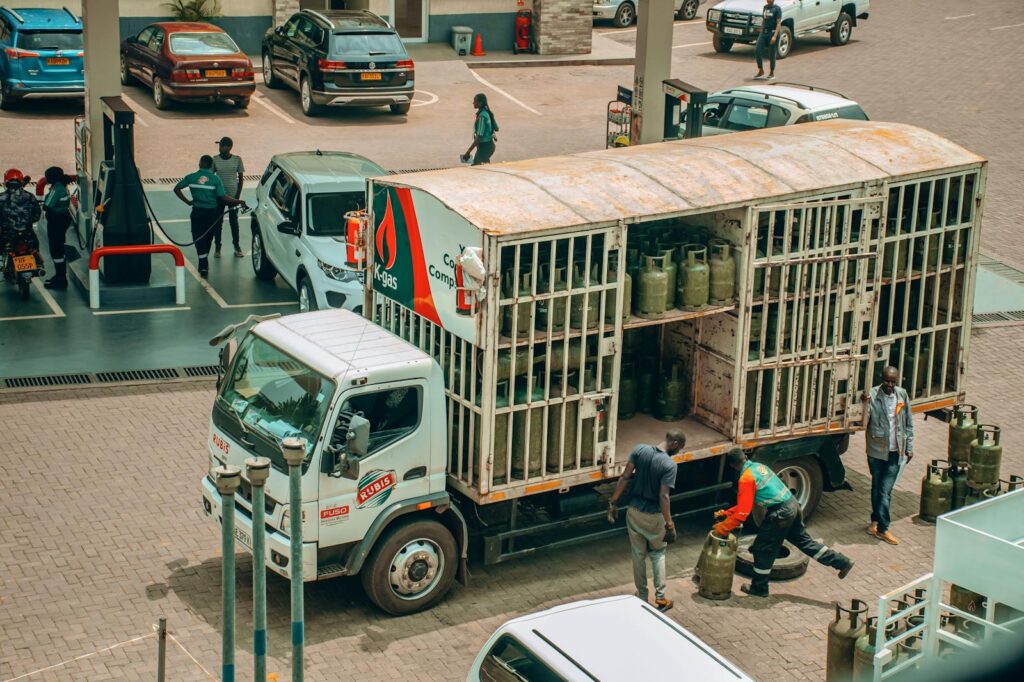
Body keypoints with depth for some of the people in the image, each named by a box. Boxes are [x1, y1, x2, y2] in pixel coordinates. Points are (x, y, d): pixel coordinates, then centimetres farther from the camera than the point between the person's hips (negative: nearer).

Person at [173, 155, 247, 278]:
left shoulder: (191, 177, -2)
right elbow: (223, 197, -12)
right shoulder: (215, 179, -6)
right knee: (208, 238, 17)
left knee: (199, 239, 2)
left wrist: (187, 201, 3)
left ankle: (203, 266, -9)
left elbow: (177, 189, -2)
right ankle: (204, 263, 28)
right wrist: (239, 201, -5)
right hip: (211, 212, 1)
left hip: (197, 212, -1)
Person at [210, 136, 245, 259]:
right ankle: (217, 247, 15)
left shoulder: (237, 159, -5)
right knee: (218, 222, 5)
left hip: (233, 195, 0)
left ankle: (236, 246, 20)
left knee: (234, 221, 8)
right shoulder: (215, 160, -4)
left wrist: (238, 195, -5)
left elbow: (241, 178, 0)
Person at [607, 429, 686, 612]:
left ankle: (642, 597, 26)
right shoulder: (669, 465, -19)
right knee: (658, 554, 17)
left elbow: (624, 478, -5)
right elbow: (663, 497, -23)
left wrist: (613, 503, 1)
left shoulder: (639, 450, -6)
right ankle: (660, 597, 15)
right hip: (654, 517, -4)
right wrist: (669, 526, -19)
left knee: (638, 555, 16)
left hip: (634, 511, 4)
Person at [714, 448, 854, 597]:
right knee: (804, 541, 22)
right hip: (792, 505, 9)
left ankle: (759, 588, 22)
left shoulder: (746, 479, -15)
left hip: (779, 513, -9)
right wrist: (726, 513, 21)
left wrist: (722, 528, -7)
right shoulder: (759, 466, 13)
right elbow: (746, 503, 21)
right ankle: (843, 562, 26)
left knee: (763, 550, 8)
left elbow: (743, 512, -15)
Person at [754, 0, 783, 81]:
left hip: (773, 32, -6)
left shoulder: (777, 8, -7)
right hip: (764, 32, 6)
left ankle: (772, 74, 15)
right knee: (757, 50, -5)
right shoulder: (765, 7, 12)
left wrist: (775, 36, -20)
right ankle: (761, 71, 8)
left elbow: (779, 23, -12)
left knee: (771, 54, 0)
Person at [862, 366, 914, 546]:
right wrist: (865, 405, -36)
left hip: (895, 452, 2)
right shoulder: (872, 396, -10)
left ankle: (877, 523, 7)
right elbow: (864, 422, -20)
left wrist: (909, 447, 9)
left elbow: (909, 424, 11)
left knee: (885, 491, 0)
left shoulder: (902, 395, 2)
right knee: (877, 488, 9)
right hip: (877, 450, -2)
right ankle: (878, 523, 19)